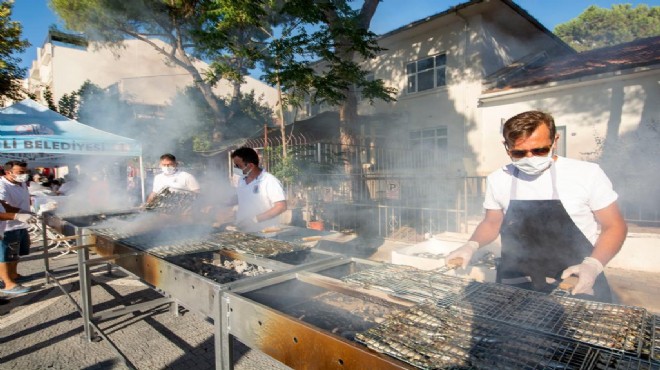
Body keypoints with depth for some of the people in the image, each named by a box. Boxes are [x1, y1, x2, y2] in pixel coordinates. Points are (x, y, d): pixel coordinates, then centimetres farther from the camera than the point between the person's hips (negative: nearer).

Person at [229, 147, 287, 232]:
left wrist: (255, 219, -22)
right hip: (242, 232, 6)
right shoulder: (241, 181, 8)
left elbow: (281, 207, -19)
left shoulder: (270, 181, -15)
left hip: (264, 234, -6)